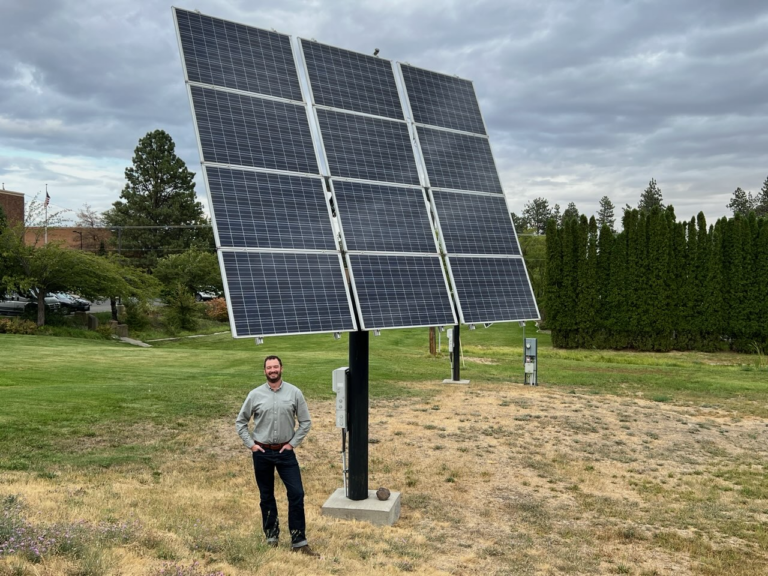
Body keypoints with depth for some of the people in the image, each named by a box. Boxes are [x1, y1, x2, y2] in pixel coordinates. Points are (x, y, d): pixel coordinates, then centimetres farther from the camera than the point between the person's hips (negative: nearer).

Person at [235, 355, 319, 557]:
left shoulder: (294, 393, -4)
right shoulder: (255, 395, -3)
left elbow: (305, 422, 2)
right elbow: (240, 422, 6)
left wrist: (293, 443, -4)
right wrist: (250, 444, -1)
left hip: (285, 452, 0)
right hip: (262, 453, 1)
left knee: (296, 494, -6)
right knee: (267, 497, 11)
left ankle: (299, 542, 2)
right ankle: (272, 536, 27)